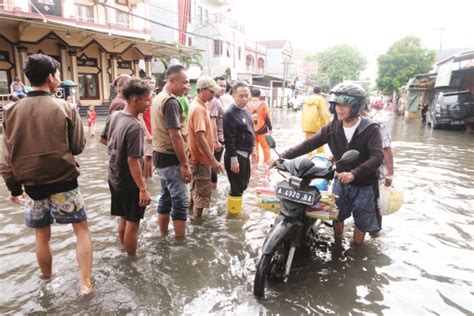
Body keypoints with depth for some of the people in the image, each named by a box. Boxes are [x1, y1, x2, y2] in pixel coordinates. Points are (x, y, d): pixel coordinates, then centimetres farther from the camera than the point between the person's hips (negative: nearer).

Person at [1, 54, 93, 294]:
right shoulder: (65, 108, -11)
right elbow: (78, 147, -3)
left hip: (32, 186, 3)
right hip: (63, 184, -3)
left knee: (42, 236, 18)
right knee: (82, 229, 10)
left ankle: (47, 282, 35)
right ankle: (86, 282, 8)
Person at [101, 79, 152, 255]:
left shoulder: (114, 116, -1)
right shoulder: (134, 126, -26)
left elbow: (104, 139, 15)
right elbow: (133, 161, -27)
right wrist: (143, 189, -23)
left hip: (114, 178, 8)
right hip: (129, 182, -8)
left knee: (124, 218, 22)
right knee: (133, 222, 7)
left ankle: (124, 250, 38)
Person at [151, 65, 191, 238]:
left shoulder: (158, 98, 12)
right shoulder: (171, 102, -19)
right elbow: (175, 135, -24)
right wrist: (185, 164, -20)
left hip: (160, 155, 10)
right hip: (171, 158, -10)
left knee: (165, 198, 16)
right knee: (180, 201, -2)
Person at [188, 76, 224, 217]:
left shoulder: (198, 105, 10)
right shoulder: (199, 108, -21)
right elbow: (200, 137, -28)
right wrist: (213, 159, -28)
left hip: (198, 155, 10)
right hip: (202, 157, -10)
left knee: (197, 186, 23)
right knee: (203, 190, 1)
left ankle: (191, 210, 39)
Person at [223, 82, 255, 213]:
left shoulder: (245, 110, 10)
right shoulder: (230, 114, -18)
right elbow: (229, 139, -22)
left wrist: (251, 149, 20)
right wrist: (233, 159, -23)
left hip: (245, 154, 9)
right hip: (236, 155, -9)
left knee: (243, 185, 19)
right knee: (237, 187, -1)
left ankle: (236, 208, 35)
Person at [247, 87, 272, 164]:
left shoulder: (247, 105, -4)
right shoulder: (263, 104, -9)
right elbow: (267, 118, -7)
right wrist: (270, 128, 4)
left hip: (251, 130, 2)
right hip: (262, 129, -2)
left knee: (254, 148, 13)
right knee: (266, 147, 10)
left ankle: (255, 162, 20)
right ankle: (267, 162, 14)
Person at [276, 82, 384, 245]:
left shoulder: (370, 129, -17)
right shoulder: (332, 128, -6)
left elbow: (377, 156, -29)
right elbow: (309, 144, -11)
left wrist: (354, 173, -44)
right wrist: (283, 157, -22)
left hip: (364, 185, -3)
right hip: (341, 181, 4)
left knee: (362, 221, 12)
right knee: (337, 216, 16)